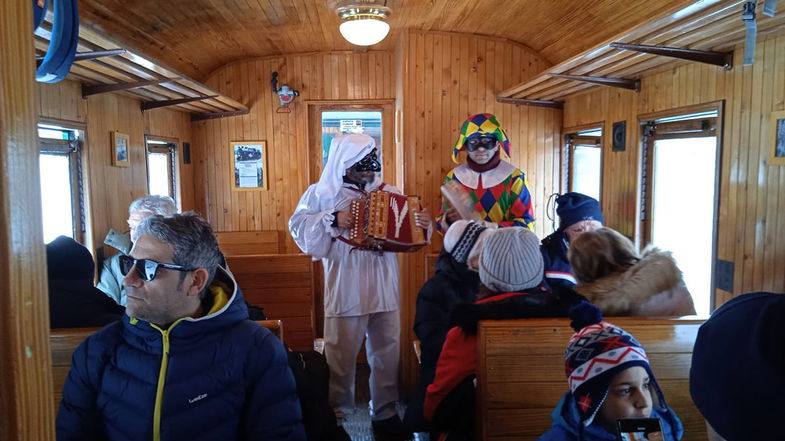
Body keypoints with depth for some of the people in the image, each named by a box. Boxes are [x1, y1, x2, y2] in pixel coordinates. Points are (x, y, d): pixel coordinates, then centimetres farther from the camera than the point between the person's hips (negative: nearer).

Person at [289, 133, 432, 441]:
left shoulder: (388, 193, 9)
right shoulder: (324, 193, 2)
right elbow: (298, 226, -6)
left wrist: (424, 225, -8)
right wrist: (332, 219, -18)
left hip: (384, 291, 3)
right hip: (345, 292, -3)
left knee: (387, 354, 11)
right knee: (341, 358, 7)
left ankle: (385, 415, 29)